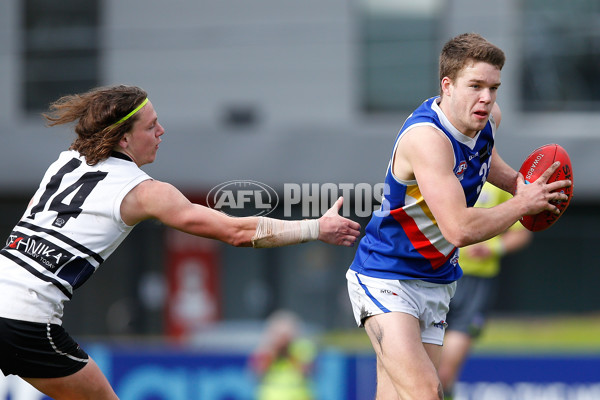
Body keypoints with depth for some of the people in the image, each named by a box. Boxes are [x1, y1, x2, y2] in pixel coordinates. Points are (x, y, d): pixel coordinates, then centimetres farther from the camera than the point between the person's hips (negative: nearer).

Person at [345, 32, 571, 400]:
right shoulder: (426, 138, -28)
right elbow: (460, 229, -34)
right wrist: (525, 204, -21)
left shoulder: (489, 118, -1)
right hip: (385, 278, -8)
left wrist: (514, 181, 8)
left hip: (436, 283, 8)